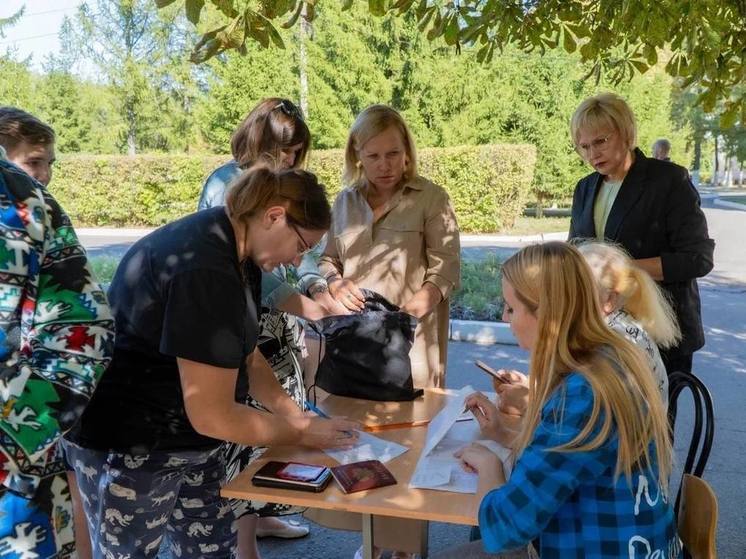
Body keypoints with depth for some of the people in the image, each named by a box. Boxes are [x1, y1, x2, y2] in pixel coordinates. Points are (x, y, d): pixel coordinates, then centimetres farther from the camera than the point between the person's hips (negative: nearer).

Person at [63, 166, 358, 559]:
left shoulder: (238, 252, 2)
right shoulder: (205, 270, -29)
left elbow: (245, 356, 11)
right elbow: (212, 416, -27)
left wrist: (295, 415, 1)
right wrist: (302, 432, -14)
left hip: (190, 441, 9)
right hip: (129, 448, -8)